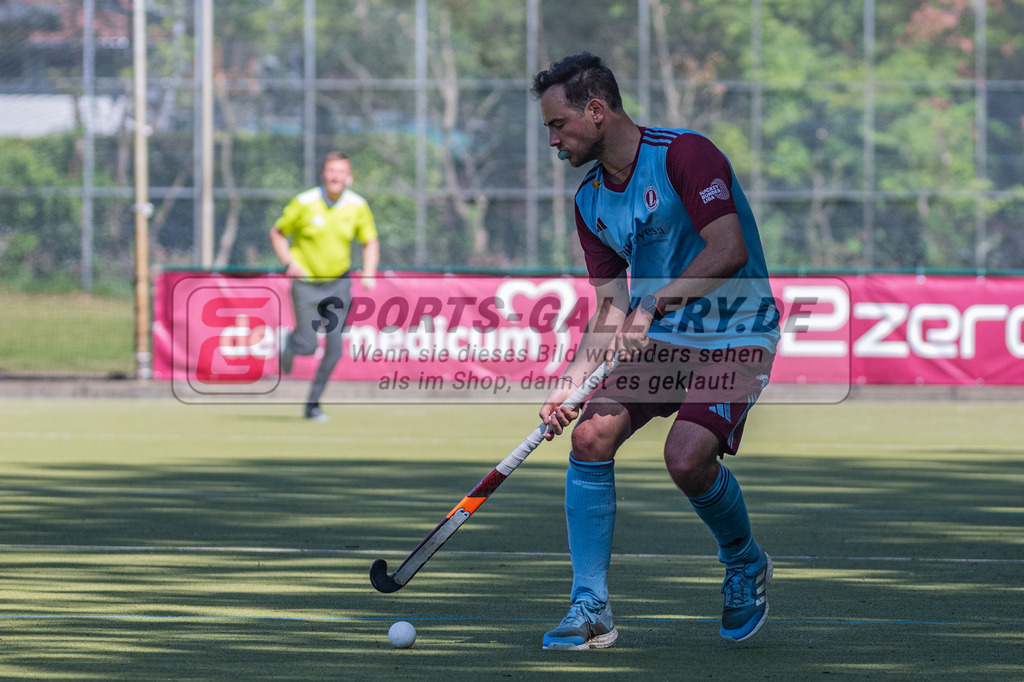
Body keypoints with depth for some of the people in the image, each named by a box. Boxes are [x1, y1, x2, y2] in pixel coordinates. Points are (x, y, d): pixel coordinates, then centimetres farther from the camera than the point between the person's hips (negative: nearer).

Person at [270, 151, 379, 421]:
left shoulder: (357, 206, -6)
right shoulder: (304, 203, -13)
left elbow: (370, 242, 6)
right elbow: (277, 233, -1)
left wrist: (369, 273, -11)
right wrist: (290, 263, -16)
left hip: (338, 284, 2)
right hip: (306, 283, -2)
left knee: (334, 347, -6)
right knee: (308, 346, -6)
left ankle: (313, 404, 10)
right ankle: (291, 343, 32)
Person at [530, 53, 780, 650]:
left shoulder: (685, 154, -15)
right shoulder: (590, 201, 9)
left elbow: (729, 250, -24)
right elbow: (612, 306, 11)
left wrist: (654, 307, -28)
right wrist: (571, 381, -2)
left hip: (734, 336, -7)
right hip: (657, 339, 7)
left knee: (687, 457, -26)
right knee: (591, 435, -13)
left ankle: (746, 563, 6)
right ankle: (591, 611, -6)